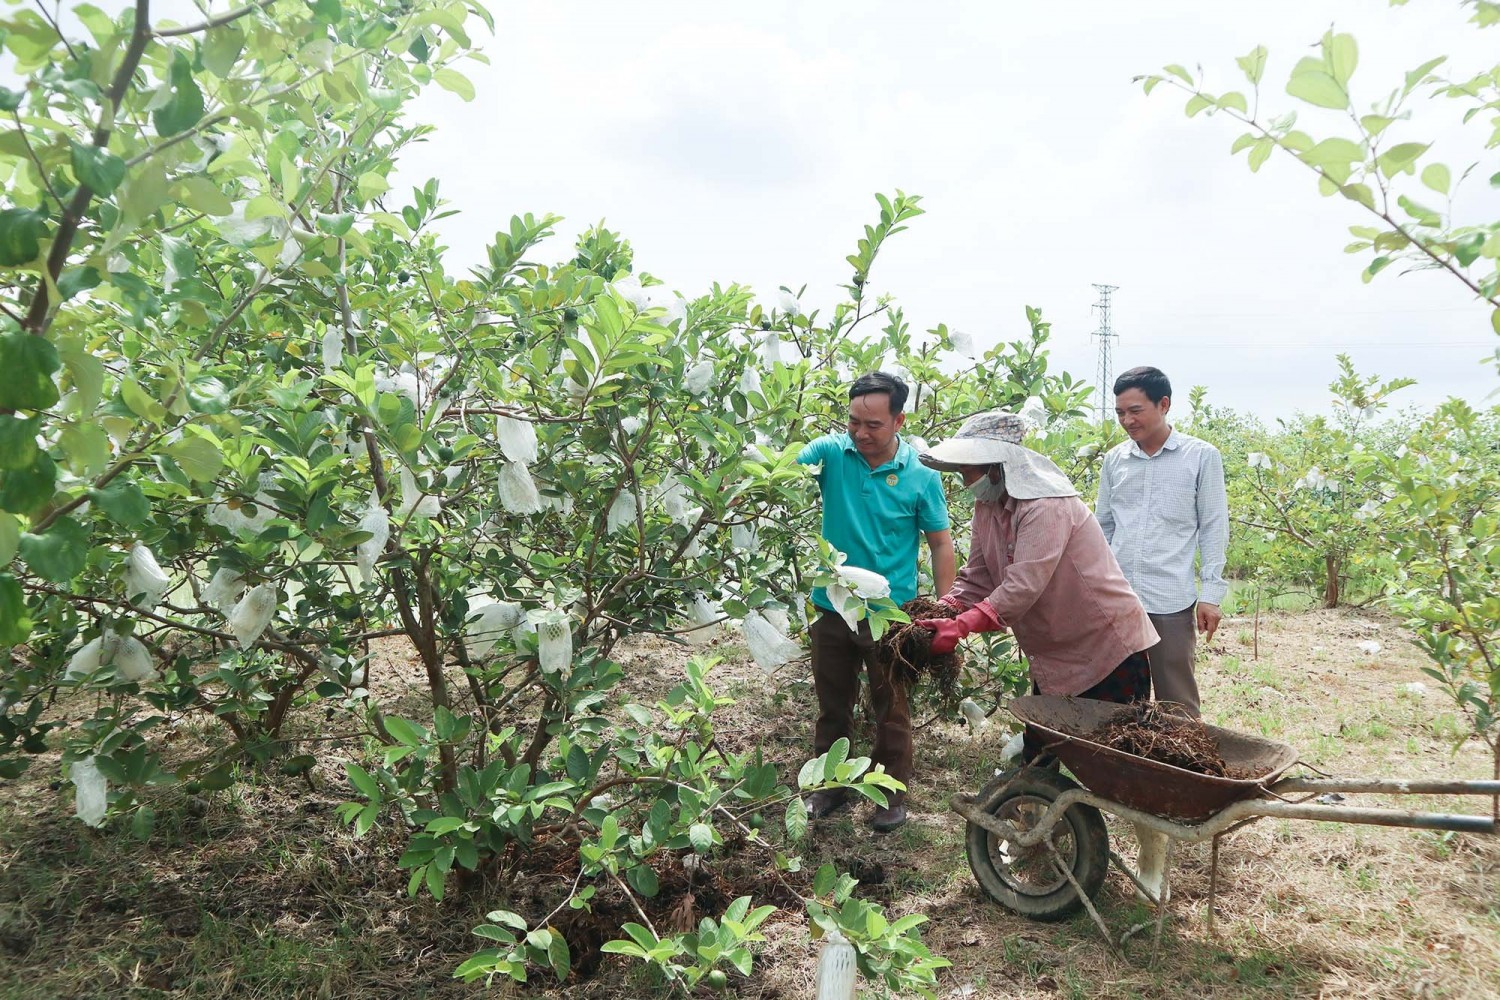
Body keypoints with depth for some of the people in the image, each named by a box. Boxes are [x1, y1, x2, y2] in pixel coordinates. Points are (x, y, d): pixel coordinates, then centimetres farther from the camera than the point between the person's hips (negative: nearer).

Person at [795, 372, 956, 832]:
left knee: (891, 711, 13)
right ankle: (829, 785, 36)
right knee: (832, 706, 18)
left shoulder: (921, 474, -10)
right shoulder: (831, 452, -7)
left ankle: (894, 794, 32)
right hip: (832, 608, 2)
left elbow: (940, 543, -3)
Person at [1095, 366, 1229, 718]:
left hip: (1172, 600, -3)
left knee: (1176, 702, 3)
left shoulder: (1201, 456, 0)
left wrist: (1210, 593, -3)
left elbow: (1213, 528, 1)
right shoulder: (1114, 459, 9)